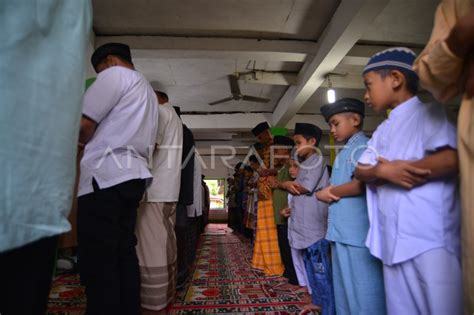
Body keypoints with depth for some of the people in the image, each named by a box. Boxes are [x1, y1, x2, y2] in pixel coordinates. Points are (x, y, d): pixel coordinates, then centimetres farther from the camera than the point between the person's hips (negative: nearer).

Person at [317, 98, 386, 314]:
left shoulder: (362, 147, -9)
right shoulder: (344, 153, 19)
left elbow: (361, 184, -21)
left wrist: (329, 192, -9)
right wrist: (324, 193, 2)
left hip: (357, 234, -9)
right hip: (342, 233, 10)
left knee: (362, 292, 1)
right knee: (345, 290, 18)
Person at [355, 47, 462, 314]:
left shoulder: (428, 114, -3)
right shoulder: (383, 130, 19)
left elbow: (453, 159, -19)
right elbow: (360, 171, 11)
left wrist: (392, 170, -9)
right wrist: (383, 171, -11)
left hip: (431, 239, -7)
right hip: (392, 241, 7)